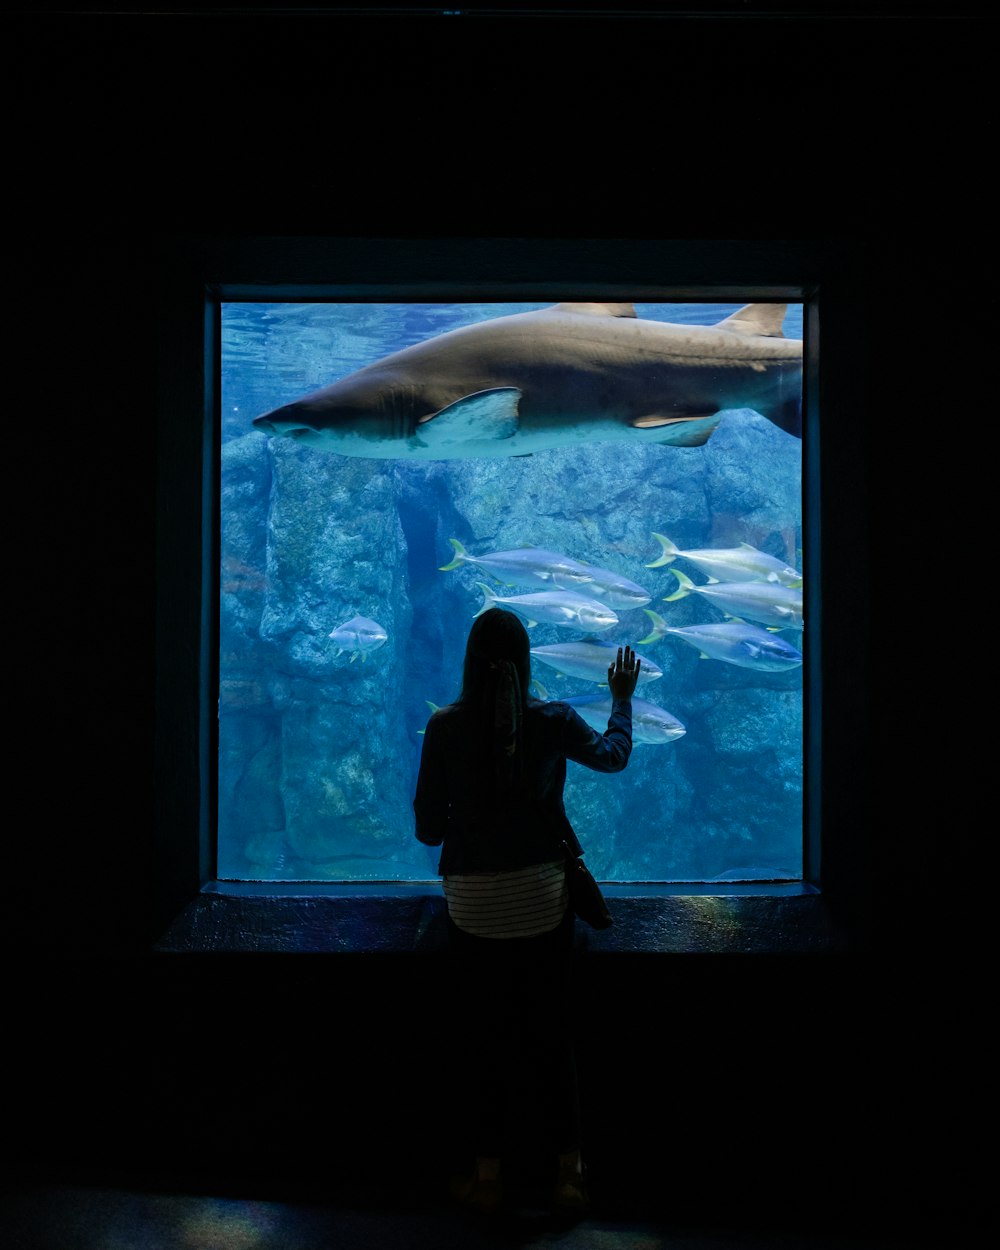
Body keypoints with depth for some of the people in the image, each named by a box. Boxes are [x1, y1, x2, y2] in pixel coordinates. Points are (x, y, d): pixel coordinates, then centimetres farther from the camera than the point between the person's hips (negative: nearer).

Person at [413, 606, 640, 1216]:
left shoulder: (445, 727, -8)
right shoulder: (552, 720, -5)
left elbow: (427, 827, -3)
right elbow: (613, 755, 16)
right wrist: (622, 698, 32)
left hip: (475, 906, -1)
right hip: (543, 898, 1)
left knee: (486, 1040, 11)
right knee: (551, 1035, 12)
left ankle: (489, 1176, 22)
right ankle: (569, 1172, 19)